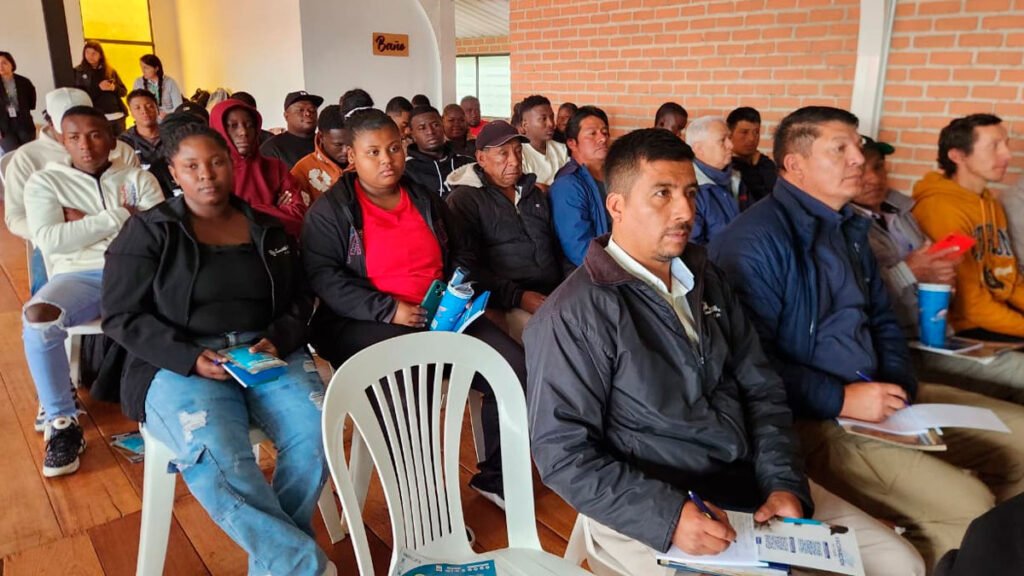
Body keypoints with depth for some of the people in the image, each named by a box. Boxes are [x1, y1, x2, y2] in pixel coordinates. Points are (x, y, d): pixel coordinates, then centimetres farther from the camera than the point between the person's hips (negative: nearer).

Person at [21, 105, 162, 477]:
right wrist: (117, 216, -5)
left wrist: (86, 222, -5)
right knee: (37, 317, -34)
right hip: (79, 276, 0)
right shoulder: (45, 182, 12)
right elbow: (48, 240, -5)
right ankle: (62, 422, -15)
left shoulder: (139, 178, 14)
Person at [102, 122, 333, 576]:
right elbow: (122, 316, -2)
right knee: (216, 454, -35)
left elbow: (300, 300, 14)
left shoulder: (268, 230, 14)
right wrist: (191, 358, -16)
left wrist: (278, 340, -8)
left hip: (268, 354, 3)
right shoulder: (148, 231, 3)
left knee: (316, 431, -27)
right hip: (179, 365, -2)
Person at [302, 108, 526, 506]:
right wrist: (389, 310, -20)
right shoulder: (330, 210, 0)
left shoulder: (427, 200, 15)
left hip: (441, 317, 5)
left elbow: (459, 255, 23)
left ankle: (495, 475, 6)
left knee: (516, 368, -13)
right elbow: (323, 276, -11)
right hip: (365, 324, -4)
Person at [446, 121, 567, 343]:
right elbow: (468, 266, -10)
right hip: (507, 305, -6)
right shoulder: (464, 199, -1)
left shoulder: (535, 193, 20)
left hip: (555, 296, 6)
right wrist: (517, 296, -18)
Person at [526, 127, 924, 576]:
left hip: (752, 480, 7)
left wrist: (785, 482, -4)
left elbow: (761, 389, 10)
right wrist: (669, 516, -24)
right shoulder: (574, 315, -16)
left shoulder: (707, 279, 8)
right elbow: (562, 452, -17)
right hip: (648, 510, -6)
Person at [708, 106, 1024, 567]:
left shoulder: (849, 228, 14)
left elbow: (882, 319, 21)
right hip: (809, 417, -10)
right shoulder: (755, 240, -17)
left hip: (878, 395, 10)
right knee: (965, 505, -22)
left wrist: (898, 384, 3)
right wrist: (841, 399, -19)